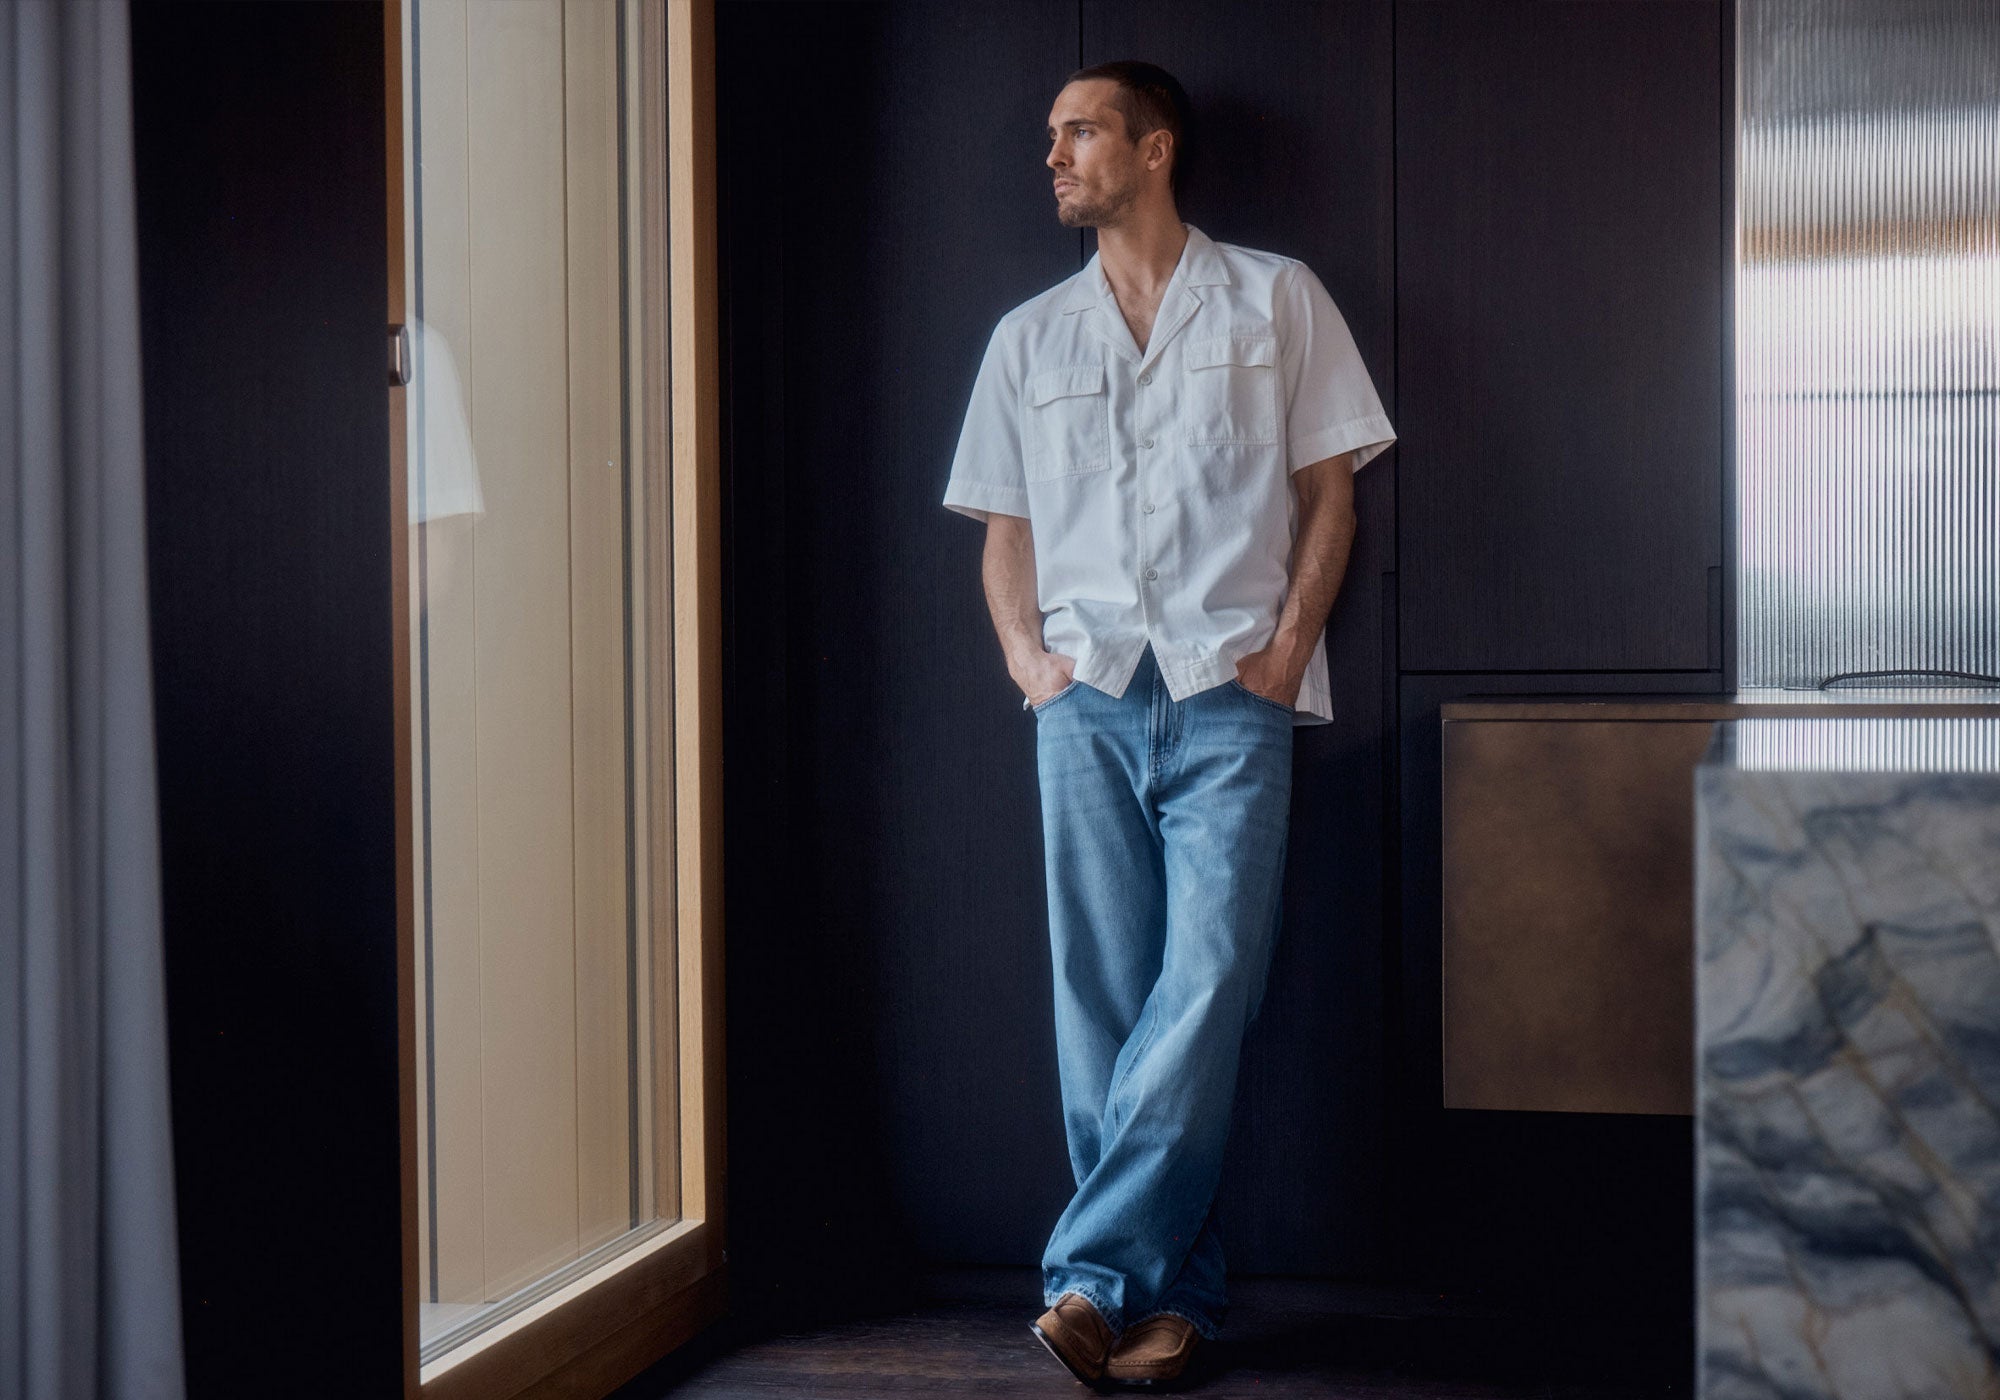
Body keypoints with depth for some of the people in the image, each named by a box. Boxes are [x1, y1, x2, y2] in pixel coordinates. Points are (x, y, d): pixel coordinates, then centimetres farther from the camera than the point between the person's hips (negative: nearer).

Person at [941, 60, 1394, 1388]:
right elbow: (1006, 527, 19)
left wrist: (1286, 652, -5)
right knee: (1103, 1004, -1)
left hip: (1227, 696, -3)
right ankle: (1173, 1292, 7)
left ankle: (1092, 1273, -9)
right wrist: (1027, 656, 2)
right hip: (1087, 701, 3)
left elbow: (1330, 489, 7)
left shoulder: (1276, 300, 10)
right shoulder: (1029, 337, 19)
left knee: (1203, 993, -12)